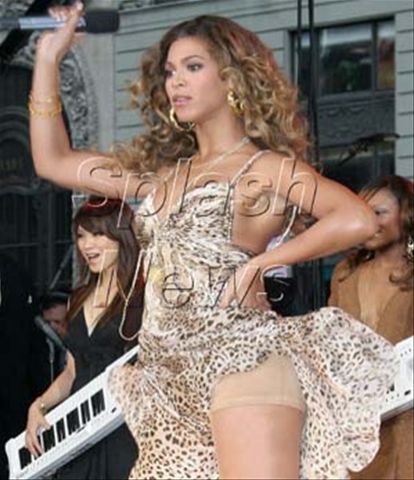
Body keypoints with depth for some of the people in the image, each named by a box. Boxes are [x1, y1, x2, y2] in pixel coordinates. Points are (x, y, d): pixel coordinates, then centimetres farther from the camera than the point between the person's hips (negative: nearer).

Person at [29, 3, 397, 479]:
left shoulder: (267, 169, 4)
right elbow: (53, 162, 26)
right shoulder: (162, 170, 22)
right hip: (172, 383, 7)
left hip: (242, 356, -7)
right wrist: (49, 57, 22)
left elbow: (357, 220, -12)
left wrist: (258, 263, -9)